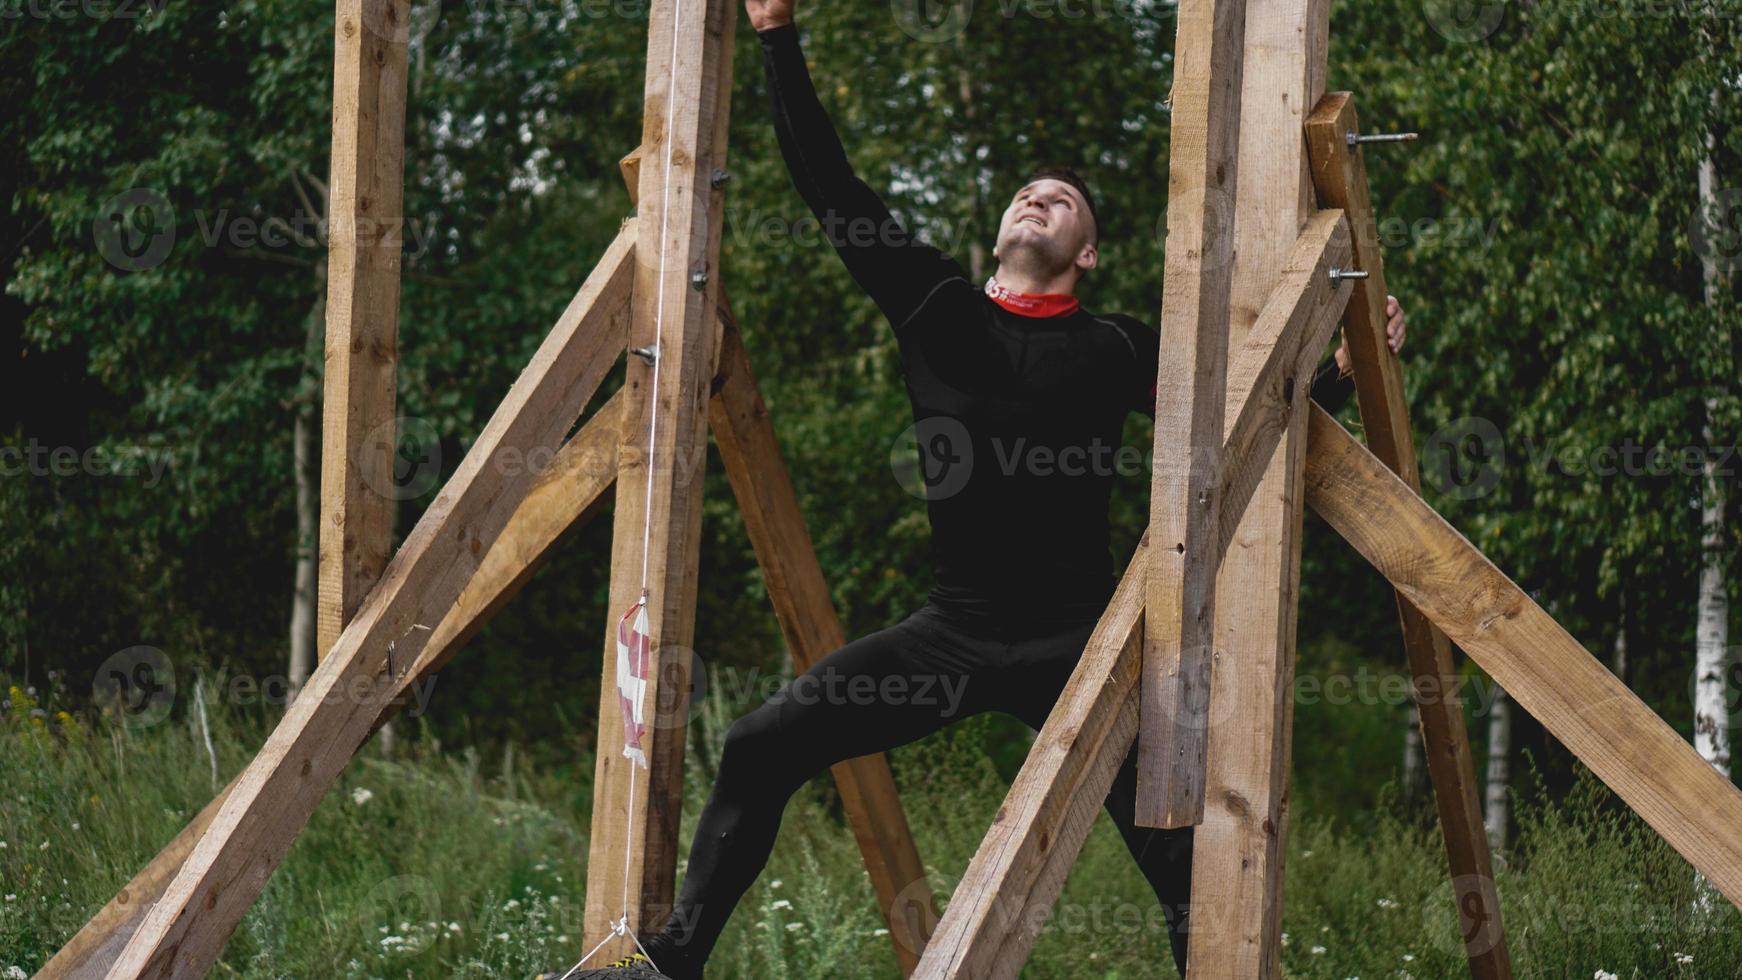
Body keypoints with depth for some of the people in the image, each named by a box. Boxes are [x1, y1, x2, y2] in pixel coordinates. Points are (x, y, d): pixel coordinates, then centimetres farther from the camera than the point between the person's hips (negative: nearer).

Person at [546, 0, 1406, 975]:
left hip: (1075, 644, -2)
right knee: (760, 748, -4)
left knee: (1181, 854, -9)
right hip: (950, 631, 2)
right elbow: (829, 184, 5)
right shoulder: (934, 306, 5)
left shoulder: (1118, 351, 1)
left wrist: (1340, 372, -4)